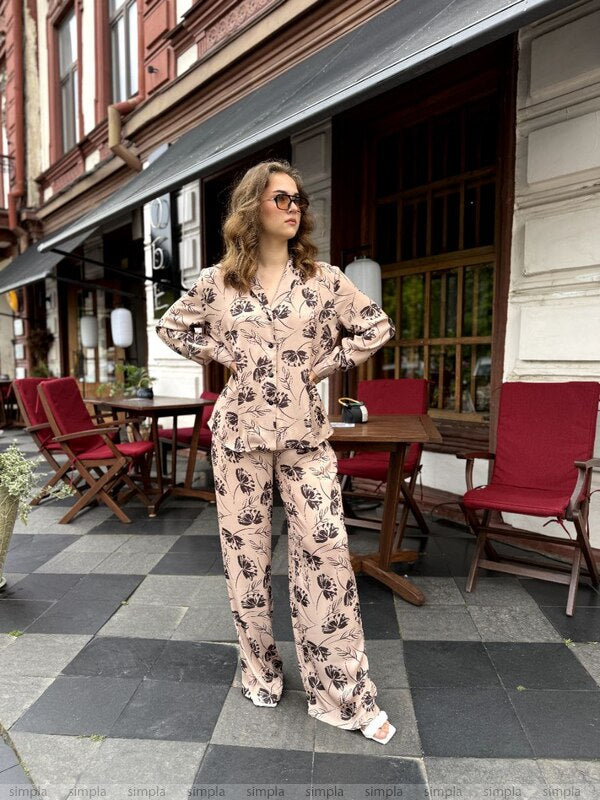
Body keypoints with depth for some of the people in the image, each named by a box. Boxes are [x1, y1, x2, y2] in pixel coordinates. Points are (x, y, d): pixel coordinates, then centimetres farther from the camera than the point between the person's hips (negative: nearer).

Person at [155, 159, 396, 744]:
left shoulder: (324, 278, 1)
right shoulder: (217, 281, 2)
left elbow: (377, 328, 8)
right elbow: (171, 327, 16)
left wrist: (324, 365, -1)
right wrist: (221, 356, 2)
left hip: (304, 434, 0)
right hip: (239, 433, 1)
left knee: (325, 550, -3)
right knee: (244, 550, 9)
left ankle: (344, 693, 14)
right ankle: (259, 671, 32)